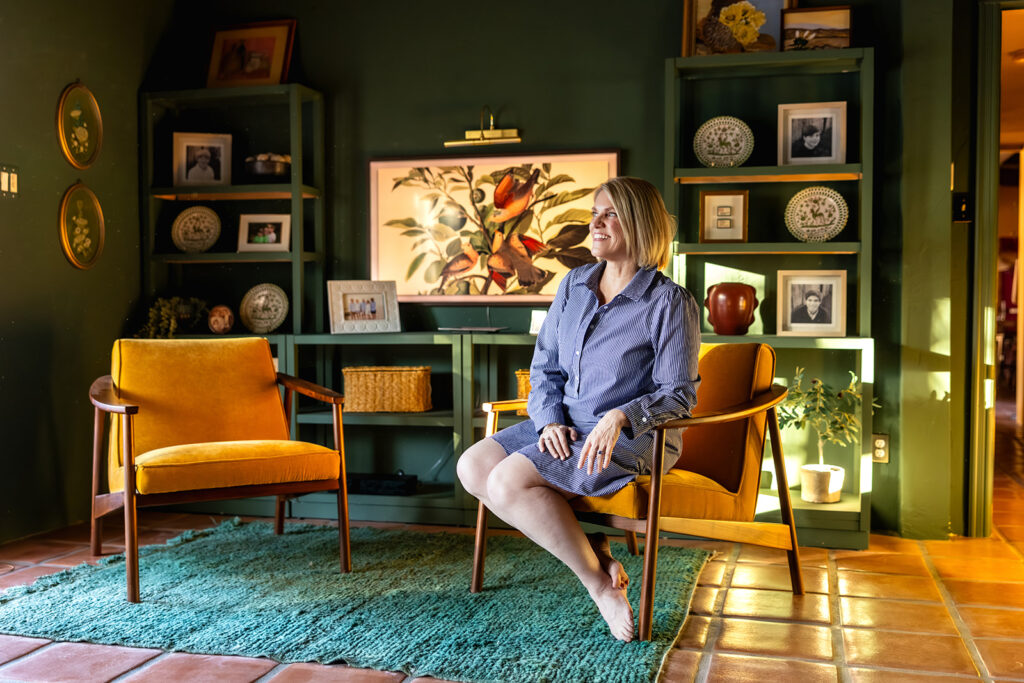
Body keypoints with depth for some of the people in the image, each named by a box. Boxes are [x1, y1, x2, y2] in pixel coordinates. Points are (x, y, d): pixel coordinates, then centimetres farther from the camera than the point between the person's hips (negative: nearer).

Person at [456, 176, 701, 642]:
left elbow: (679, 395, -9)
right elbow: (544, 365, 11)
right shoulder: (574, 284, 9)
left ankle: (601, 582, -7)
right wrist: (549, 420, -7)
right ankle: (593, 553, -6)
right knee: (472, 467, -10)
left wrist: (620, 417, -26)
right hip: (565, 426, 8)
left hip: (635, 438, -8)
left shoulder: (671, 302, -10)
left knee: (508, 482, -25)